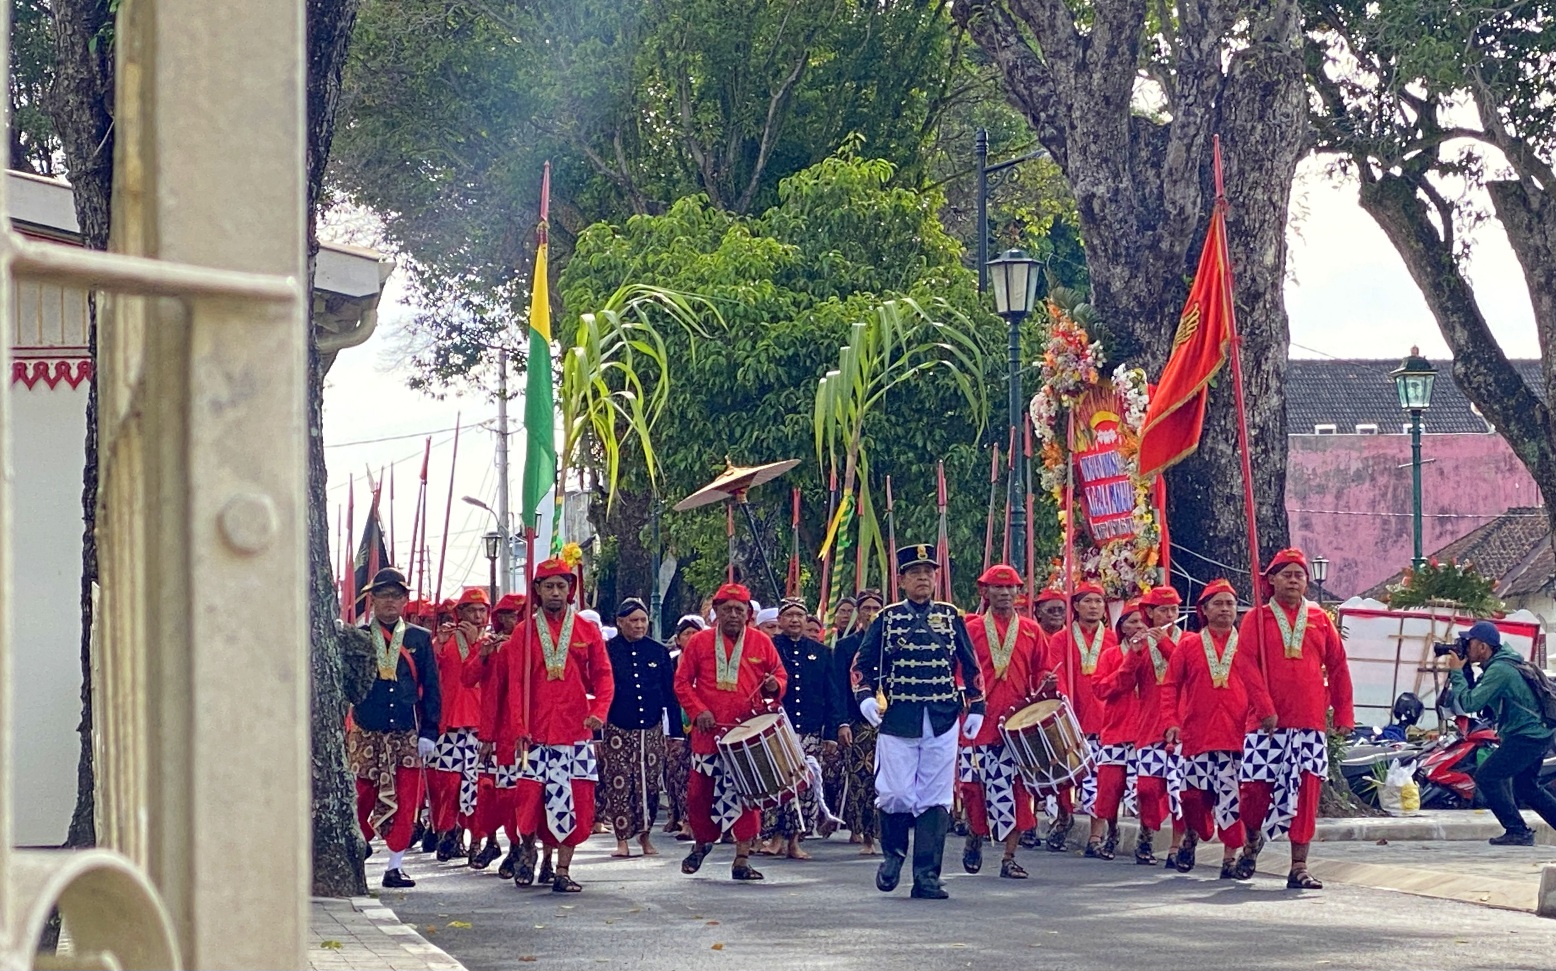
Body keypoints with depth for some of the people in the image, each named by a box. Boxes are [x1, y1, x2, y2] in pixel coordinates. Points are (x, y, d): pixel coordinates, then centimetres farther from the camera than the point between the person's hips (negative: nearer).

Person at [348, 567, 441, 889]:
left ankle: (396, 866, 4)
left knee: (405, 801, -2)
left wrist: (429, 732, 0)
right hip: (366, 733, -1)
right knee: (363, 797, 2)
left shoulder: (420, 639, 8)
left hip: (407, 733, 1)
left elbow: (432, 689, 7)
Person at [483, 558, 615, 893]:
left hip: (576, 731, 1)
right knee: (529, 798, -5)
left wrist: (599, 711, -12)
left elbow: (603, 677, 6)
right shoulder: (523, 633, 7)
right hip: (534, 732, 0)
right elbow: (515, 683, 3)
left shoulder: (588, 632, 8)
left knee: (574, 802, -3)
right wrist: (519, 728, -6)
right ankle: (528, 851, 22)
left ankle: (563, 870, 4)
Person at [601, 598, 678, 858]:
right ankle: (622, 839, 5)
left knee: (650, 785, 2)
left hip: (651, 729, 2)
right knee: (618, 786, -2)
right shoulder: (607, 651, 0)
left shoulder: (659, 652, 6)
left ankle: (645, 835, 16)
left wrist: (675, 730, 4)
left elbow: (670, 694, 9)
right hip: (617, 730, -2)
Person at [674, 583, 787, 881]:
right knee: (700, 791, 5)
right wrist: (698, 711, -10)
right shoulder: (699, 642, 3)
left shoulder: (761, 642, 5)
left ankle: (742, 860, 0)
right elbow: (682, 682, 5)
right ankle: (702, 842, 31)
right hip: (709, 731, 0)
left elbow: (780, 676, 13)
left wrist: (774, 686, -11)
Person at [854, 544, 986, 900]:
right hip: (898, 720, -1)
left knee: (935, 800, -2)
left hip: (942, 722, 1)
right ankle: (893, 855, 19)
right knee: (896, 795, -7)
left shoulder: (950, 617, 10)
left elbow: (969, 667, 15)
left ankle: (927, 877, 1)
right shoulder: (887, 619, 7)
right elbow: (863, 665, 8)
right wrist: (866, 698, -8)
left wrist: (975, 709, 8)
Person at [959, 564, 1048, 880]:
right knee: (974, 785, -2)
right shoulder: (971, 629, 6)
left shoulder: (1031, 630, 12)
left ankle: (1009, 857, 3)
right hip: (980, 723, -1)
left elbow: (1039, 673, 17)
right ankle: (974, 836, 25)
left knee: (1016, 790, -2)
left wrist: (1044, 688, -3)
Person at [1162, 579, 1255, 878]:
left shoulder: (1246, 646, 10)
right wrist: (1171, 722, -2)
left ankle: (1230, 857, 1)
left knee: (1231, 795, -5)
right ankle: (1191, 836, 28)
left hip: (1236, 733, 0)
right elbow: (1170, 686, 9)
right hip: (1196, 731, 0)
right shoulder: (1188, 645, 10)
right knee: (1195, 792, -2)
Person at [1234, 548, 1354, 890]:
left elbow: (1338, 667, 13)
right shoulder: (1257, 618, 4)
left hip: (1311, 722, 2)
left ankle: (1299, 868, 1)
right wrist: (1265, 708, -15)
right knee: (1255, 787, -4)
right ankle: (1252, 841, 27)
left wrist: (1343, 715, 8)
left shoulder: (1319, 619, 11)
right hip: (1268, 721, -2)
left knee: (1306, 792, -2)